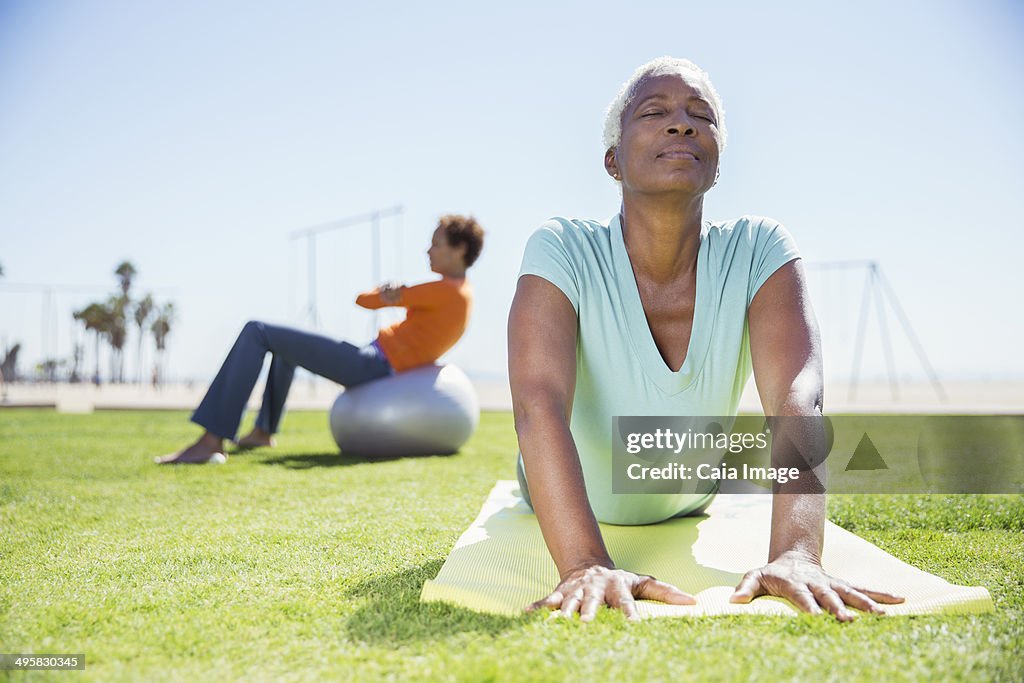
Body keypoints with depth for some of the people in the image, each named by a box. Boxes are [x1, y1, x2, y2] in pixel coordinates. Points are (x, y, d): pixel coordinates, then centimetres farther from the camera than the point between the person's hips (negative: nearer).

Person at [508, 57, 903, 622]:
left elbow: (798, 401, -40)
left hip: (691, 512, 2)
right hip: (571, 514, -1)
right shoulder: (565, 251, -32)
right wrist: (586, 566, -60)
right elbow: (538, 404, -46)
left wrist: (795, 555, -56)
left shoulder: (758, 252, -27)